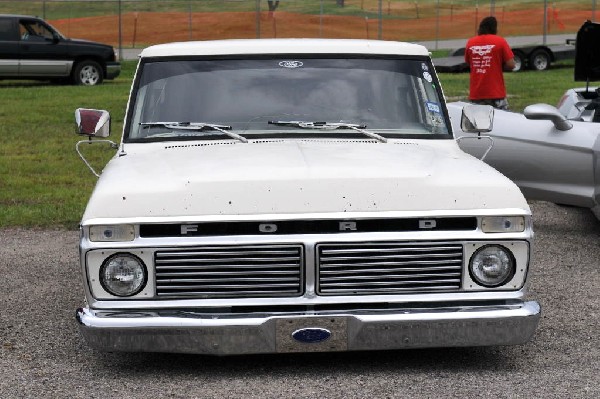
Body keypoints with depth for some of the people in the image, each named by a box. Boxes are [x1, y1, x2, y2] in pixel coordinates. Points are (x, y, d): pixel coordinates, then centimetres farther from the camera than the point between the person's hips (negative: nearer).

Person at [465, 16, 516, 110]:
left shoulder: (470, 42, 5)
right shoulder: (500, 41, -4)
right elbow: (511, 65, -6)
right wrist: (499, 66, 11)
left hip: (475, 93, 3)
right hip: (496, 93, -3)